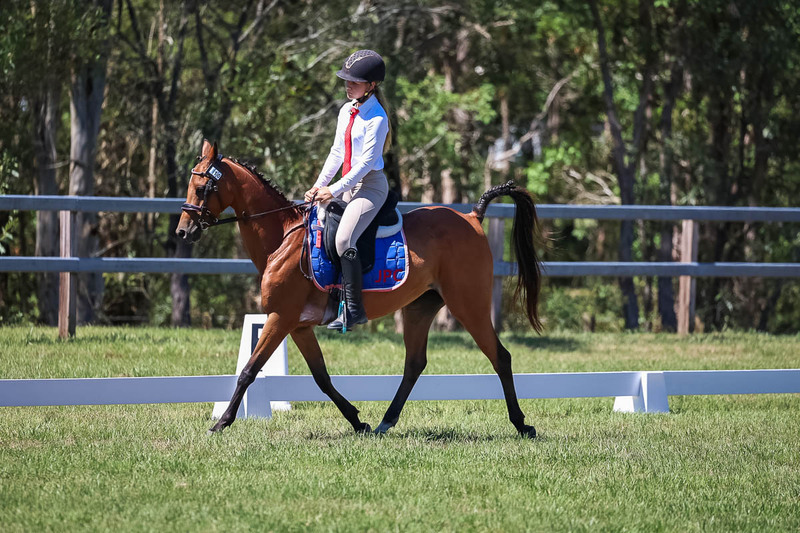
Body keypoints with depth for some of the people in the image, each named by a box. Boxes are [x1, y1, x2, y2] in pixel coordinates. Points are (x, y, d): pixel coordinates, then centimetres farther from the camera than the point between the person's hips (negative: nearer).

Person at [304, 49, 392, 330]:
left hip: (370, 185, -10)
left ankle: (354, 308, -23)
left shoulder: (376, 118, -14)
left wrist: (334, 190, -18)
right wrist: (319, 185, 6)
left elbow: (367, 162, -18)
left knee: (344, 239, -26)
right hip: (347, 185, 10)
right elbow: (337, 153, 16)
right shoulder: (346, 111, 11)